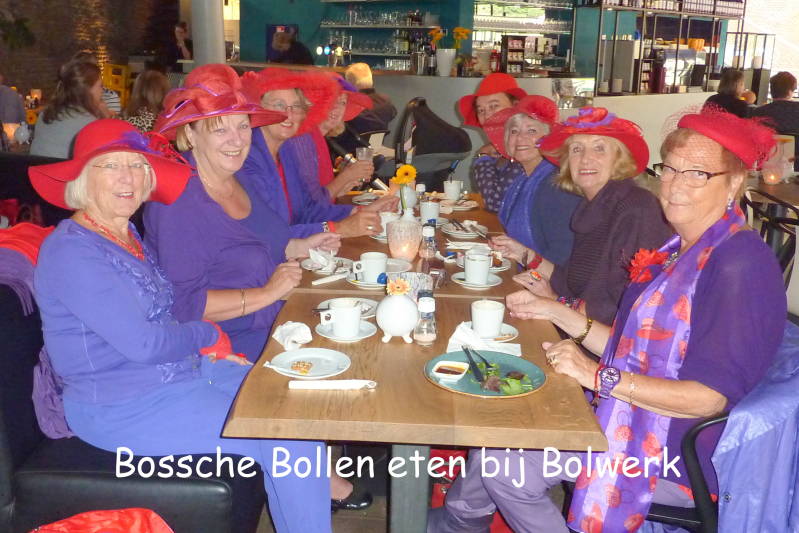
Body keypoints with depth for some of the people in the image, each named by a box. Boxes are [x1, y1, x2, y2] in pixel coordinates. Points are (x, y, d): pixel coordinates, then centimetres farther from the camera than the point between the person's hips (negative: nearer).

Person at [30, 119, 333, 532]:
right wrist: (208, 336, -8)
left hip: (180, 369, 9)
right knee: (291, 444, -14)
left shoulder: (127, 233, 8)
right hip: (123, 407, -9)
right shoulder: (71, 251, -21)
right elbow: (141, 343, -25)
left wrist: (208, 349, -1)